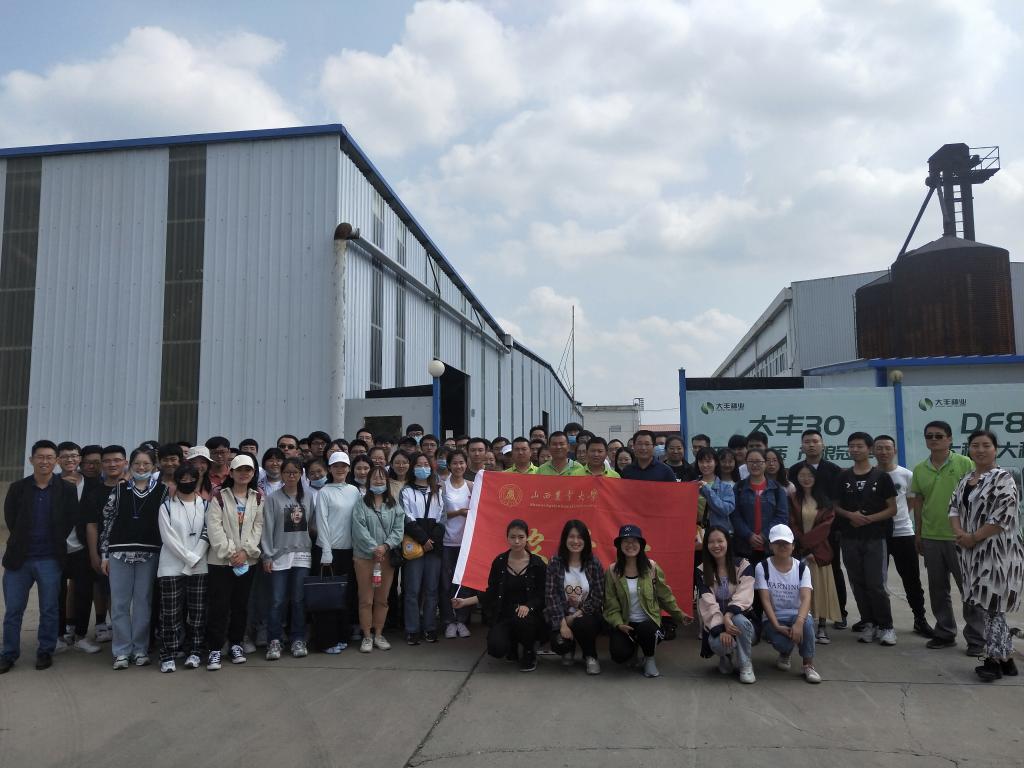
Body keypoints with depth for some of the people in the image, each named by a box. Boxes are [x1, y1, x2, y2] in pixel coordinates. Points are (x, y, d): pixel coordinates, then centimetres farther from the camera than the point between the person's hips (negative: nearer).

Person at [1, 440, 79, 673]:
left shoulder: (67, 490, -2)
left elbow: (70, 521, 1)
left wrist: (55, 544, 1)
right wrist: (23, 543, 5)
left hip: (50, 560, -1)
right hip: (19, 558, 1)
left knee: (49, 610, 7)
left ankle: (45, 652, 20)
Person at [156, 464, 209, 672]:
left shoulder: (204, 505, 8)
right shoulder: (166, 506, 2)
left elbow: (206, 535, 2)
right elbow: (168, 538, -5)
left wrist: (195, 558, -10)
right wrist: (190, 558, -10)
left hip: (199, 567, 2)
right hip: (171, 567, -2)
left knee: (197, 612, 4)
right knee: (170, 612, 0)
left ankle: (195, 652, 14)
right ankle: (168, 655, 9)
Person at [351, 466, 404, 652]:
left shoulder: (394, 504, 8)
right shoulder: (361, 503, 0)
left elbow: (399, 528, 1)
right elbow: (359, 528, -9)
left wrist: (386, 546, -13)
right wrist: (374, 548, -16)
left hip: (387, 556, 3)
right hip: (364, 555, -3)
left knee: (382, 599, 9)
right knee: (366, 599, 2)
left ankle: (378, 635, 22)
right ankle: (367, 637, 13)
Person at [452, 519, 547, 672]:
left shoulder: (537, 564, -3)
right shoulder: (499, 562, 2)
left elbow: (542, 596, -2)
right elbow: (491, 594, 8)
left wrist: (528, 606, -22)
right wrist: (465, 602, 0)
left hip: (529, 615, -1)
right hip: (504, 616, 2)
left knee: (522, 621, -38)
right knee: (496, 649, -27)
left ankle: (529, 653, -2)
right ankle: (513, 645, 14)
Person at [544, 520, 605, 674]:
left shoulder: (594, 563, -4)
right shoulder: (555, 563, -5)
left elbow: (598, 596, -5)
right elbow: (551, 595, -9)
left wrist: (577, 615, -14)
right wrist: (562, 623, -17)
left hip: (586, 615, 0)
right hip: (561, 616, 1)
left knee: (583, 625, -34)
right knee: (558, 644, -26)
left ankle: (590, 657, 0)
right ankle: (569, 650, 15)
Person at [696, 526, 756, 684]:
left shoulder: (743, 566, -3)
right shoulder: (702, 571, 0)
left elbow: (743, 596, -16)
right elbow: (708, 603, -12)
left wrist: (728, 616, -32)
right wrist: (720, 629, -25)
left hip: (738, 617, 0)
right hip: (715, 625, 0)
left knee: (739, 621, -36)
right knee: (717, 643, -33)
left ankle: (745, 665, -10)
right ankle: (727, 657, 6)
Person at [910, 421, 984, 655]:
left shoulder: (965, 464, -6)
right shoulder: (919, 470, 6)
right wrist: (918, 535, 12)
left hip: (959, 537, -4)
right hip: (931, 538, 4)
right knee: (938, 589, 13)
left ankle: (976, 639, 15)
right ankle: (945, 633, 26)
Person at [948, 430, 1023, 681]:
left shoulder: (1003, 479, -11)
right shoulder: (965, 479, 12)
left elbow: (1003, 518, -19)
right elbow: (954, 507, 10)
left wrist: (973, 538, -15)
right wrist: (960, 533, -9)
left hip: (997, 552, -8)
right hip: (973, 552, 8)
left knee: (991, 606, -3)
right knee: (988, 605, 12)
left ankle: (995, 659, 9)